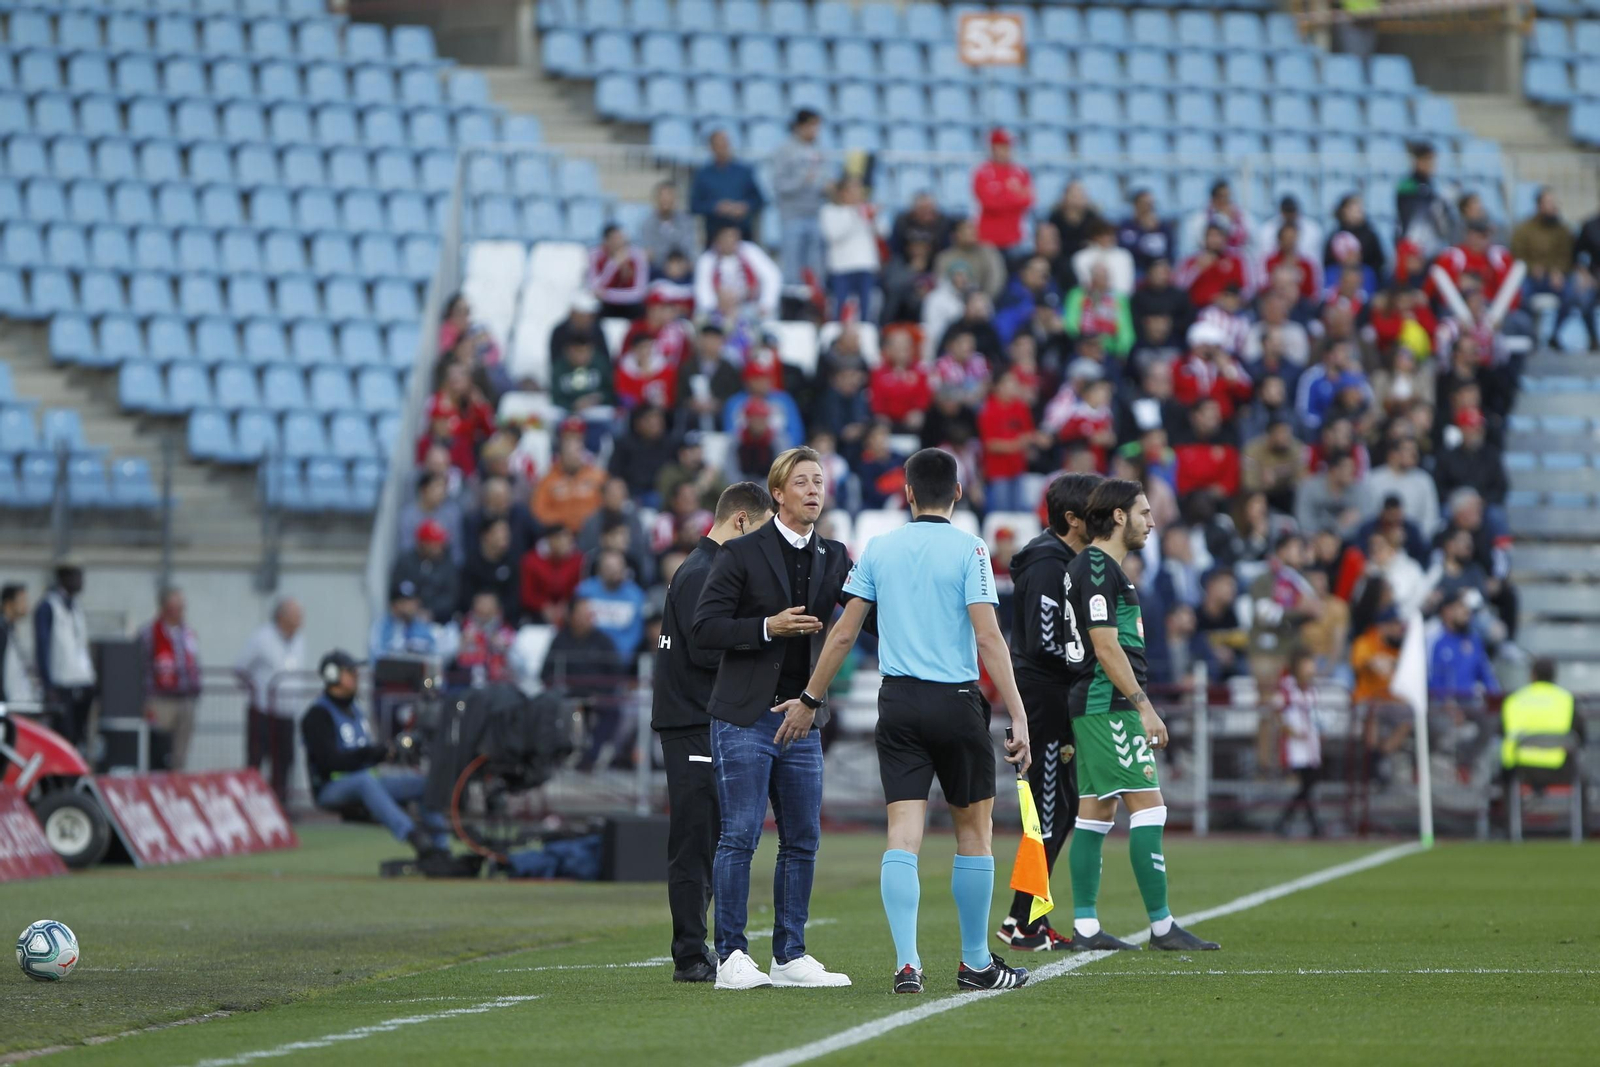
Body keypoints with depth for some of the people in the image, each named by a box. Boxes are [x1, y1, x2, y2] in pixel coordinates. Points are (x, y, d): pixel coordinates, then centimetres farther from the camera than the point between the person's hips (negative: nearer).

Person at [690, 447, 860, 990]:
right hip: (744, 718, -5)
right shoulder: (742, 554, -3)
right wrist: (768, 628, -18)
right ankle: (731, 957, -4)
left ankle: (790, 956, 13)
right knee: (740, 836, -7)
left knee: (802, 841, 6)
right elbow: (704, 628, -7)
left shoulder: (834, 558, 11)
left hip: (800, 720, 5)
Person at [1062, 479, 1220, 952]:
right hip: (1109, 705, -11)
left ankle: (1085, 927, 8)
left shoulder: (1103, 567, 19)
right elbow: (1107, 648, -18)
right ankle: (1162, 926, -10)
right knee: (1148, 808, -10)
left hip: (1095, 707, 11)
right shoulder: (1098, 568, -13)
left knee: (1096, 812, 9)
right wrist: (1144, 706, -18)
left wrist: (1139, 707, 22)